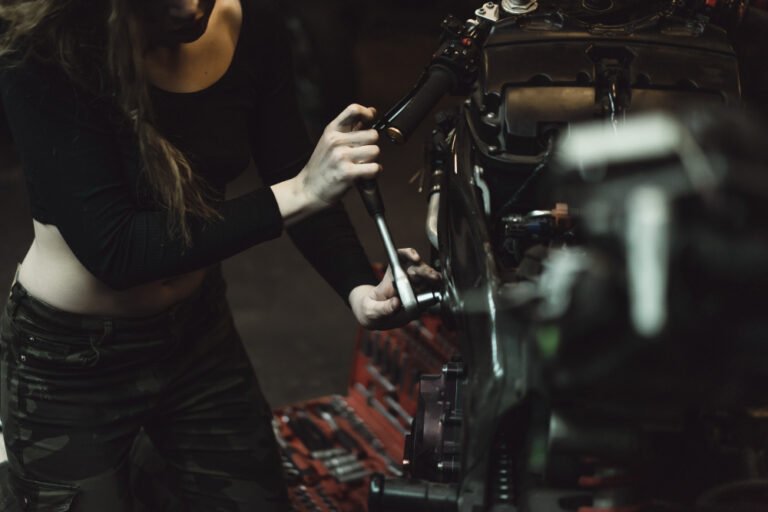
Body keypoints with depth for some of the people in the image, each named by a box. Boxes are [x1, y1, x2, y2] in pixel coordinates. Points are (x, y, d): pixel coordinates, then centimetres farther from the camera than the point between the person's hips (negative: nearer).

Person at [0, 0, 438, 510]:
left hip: (198, 331, 5)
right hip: (69, 357, -4)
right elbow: (112, 251, -31)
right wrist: (296, 193, -35)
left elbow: (299, 179, -4)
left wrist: (359, 287, -23)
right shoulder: (44, 56, -26)